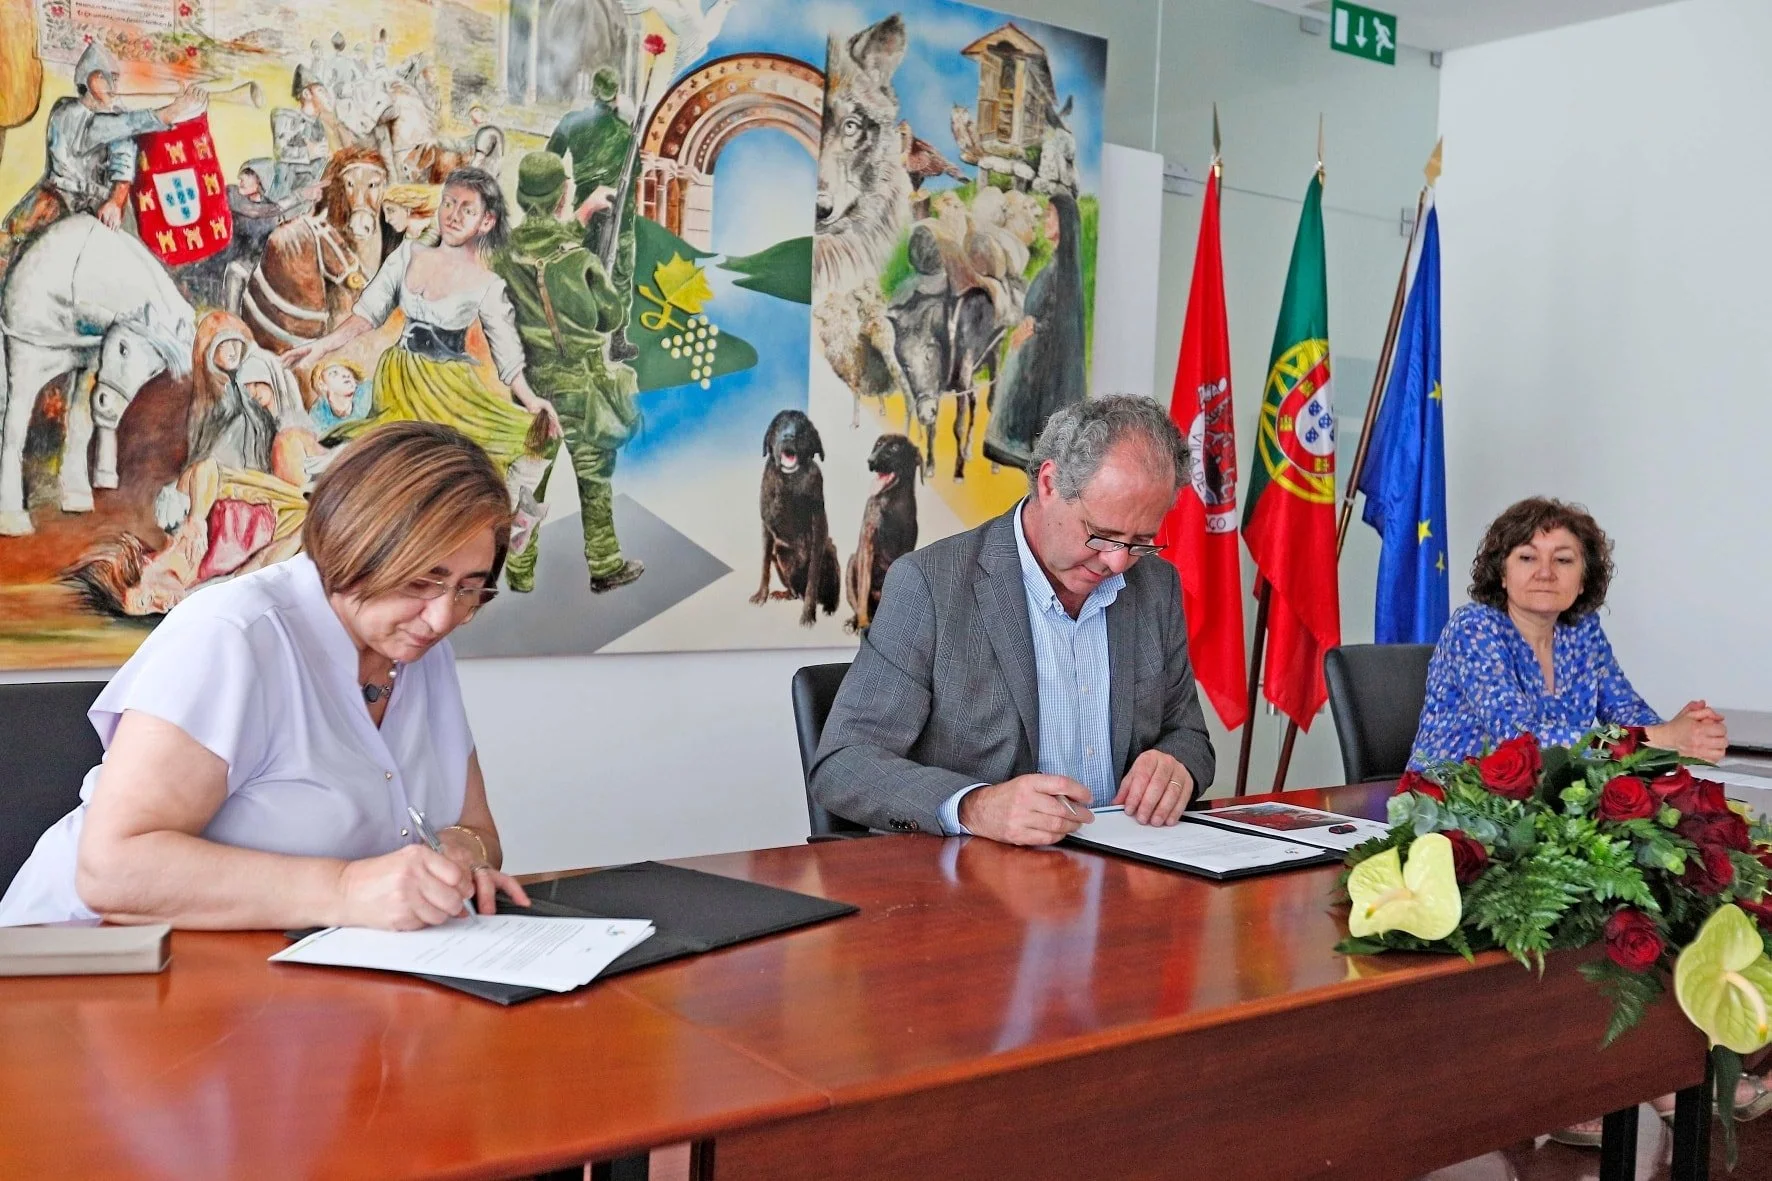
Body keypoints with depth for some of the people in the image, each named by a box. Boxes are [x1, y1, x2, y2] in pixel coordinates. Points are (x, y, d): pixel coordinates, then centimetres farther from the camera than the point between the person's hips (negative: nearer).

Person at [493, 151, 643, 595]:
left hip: (528, 384, 5)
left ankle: (519, 571, 19)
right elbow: (612, 316, -5)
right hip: (580, 385, -4)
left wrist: (584, 212, 25)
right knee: (595, 478, 9)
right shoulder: (579, 260, -19)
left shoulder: (508, 255, -4)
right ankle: (605, 566, 19)